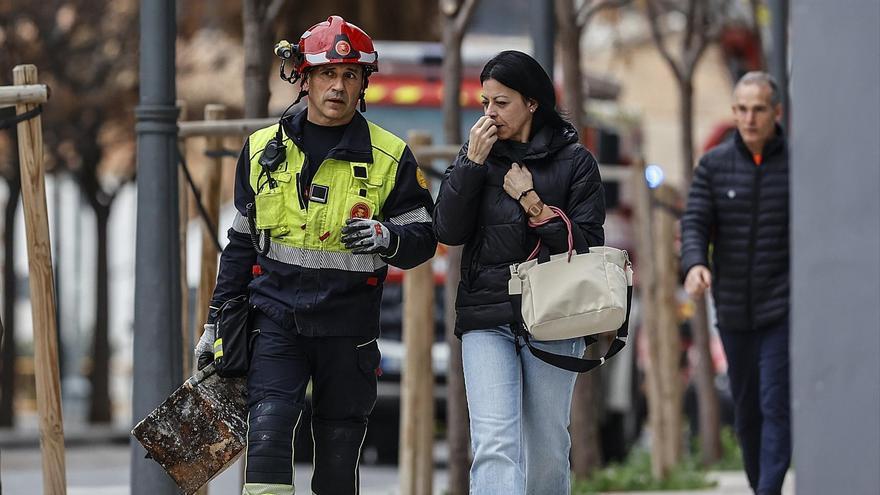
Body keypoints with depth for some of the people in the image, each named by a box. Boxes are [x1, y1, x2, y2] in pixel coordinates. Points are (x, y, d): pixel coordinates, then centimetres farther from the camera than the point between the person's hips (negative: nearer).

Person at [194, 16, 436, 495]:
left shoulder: (389, 157, 1)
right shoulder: (263, 149, 8)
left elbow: (424, 236, 4)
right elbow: (240, 242, 16)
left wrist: (386, 237, -19)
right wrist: (217, 320, 15)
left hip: (348, 327, 0)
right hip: (276, 316, 1)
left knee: (339, 454, 6)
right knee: (268, 428, -19)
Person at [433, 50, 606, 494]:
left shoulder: (574, 161, 2)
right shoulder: (477, 154, 9)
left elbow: (588, 244, -3)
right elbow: (447, 232, 0)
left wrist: (532, 202, -11)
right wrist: (473, 162, -7)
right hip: (486, 320, 1)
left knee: (547, 449, 6)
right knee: (494, 446, -14)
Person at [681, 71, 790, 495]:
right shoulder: (714, 165, 3)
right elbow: (695, 222, -4)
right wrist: (695, 264, -25)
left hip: (783, 309, -3)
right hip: (734, 310, 3)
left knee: (776, 404, -12)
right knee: (746, 408, 12)